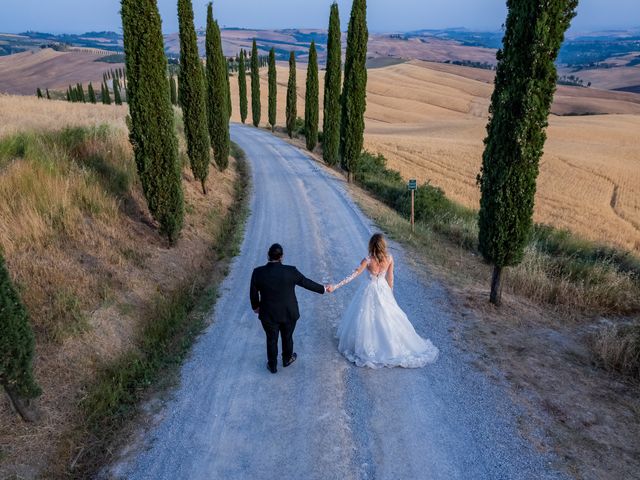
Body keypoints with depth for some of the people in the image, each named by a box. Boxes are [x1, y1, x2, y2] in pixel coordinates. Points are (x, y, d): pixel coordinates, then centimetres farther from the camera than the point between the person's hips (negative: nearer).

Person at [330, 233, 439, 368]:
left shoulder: (368, 260, -24)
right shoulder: (389, 258, -14)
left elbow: (353, 276, -24)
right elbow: (390, 278, -2)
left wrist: (335, 287, -22)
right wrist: (390, 293, 14)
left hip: (370, 290, -3)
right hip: (383, 289, 3)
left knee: (368, 318, 12)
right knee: (387, 317, 19)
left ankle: (366, 346, 23)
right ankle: (391, 345, 31)